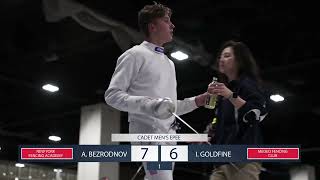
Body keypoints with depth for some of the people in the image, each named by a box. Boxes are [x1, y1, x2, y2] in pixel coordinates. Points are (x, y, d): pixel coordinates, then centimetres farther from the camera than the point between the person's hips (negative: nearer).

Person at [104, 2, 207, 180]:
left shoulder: (169, 63, 22)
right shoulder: (135, 54, -3)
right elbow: (112, 95, -10)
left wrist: (198, 100, 10)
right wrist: (148, 104, -24)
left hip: (168, 132, 9)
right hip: (148, 129, -9)